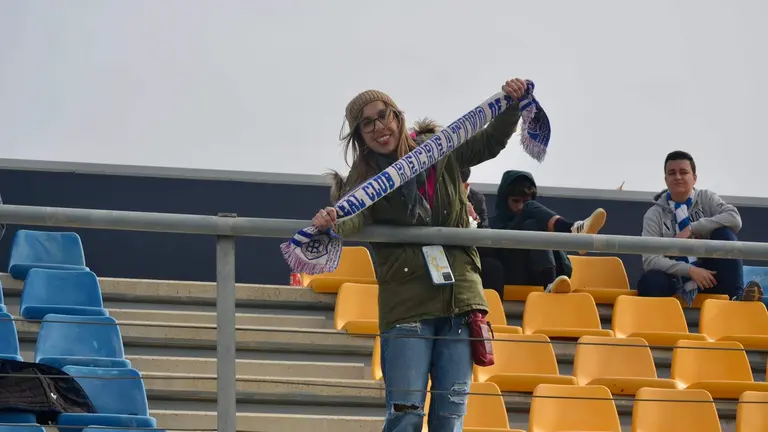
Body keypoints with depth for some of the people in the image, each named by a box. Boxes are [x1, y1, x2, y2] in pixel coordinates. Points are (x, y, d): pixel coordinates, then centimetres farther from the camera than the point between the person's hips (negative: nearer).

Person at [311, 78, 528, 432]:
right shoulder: (364, 177, 0)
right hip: (406, 304, -3)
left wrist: (513, 104, 0)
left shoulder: (440, 156, 8)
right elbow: (354, 216, -18)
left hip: (459, 296, 3)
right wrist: (332, 223, -41)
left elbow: (491, 141, 17)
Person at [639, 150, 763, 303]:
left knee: (723, 233, -22)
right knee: (649, 282, -35)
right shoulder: (654, 215, -1)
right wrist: (690, 270, -25)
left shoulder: (706, 199, 3)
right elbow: (650, 260, -13)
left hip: (710, 274, 2)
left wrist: (691, 229, -19)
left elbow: (734, 219, -16)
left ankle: (736, 296, -24)